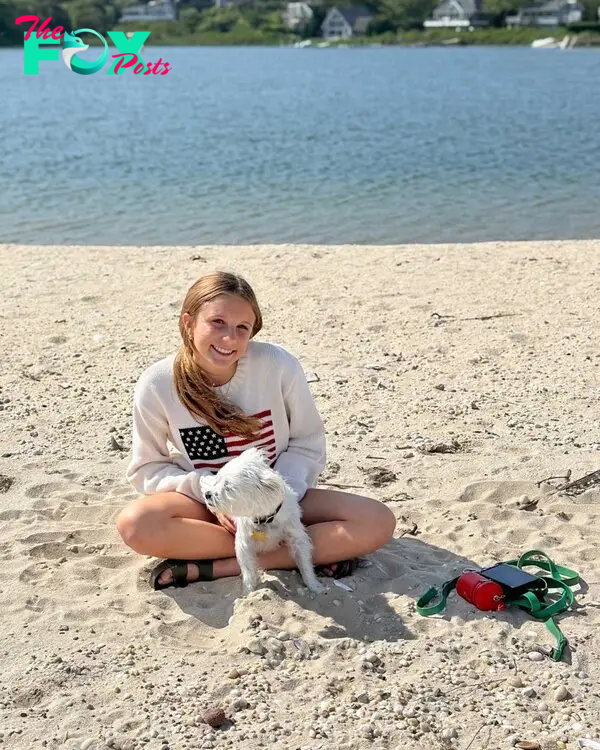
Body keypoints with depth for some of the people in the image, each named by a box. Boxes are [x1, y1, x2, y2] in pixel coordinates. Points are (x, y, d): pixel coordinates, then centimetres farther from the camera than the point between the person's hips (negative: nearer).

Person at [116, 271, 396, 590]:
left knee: (378, 523, -23)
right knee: (135, 523, -34)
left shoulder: (278, 365, -16)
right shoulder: (157, 385, -14)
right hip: (205, 503, 0)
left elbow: (308, 444, -4)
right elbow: (147, 468, -4)